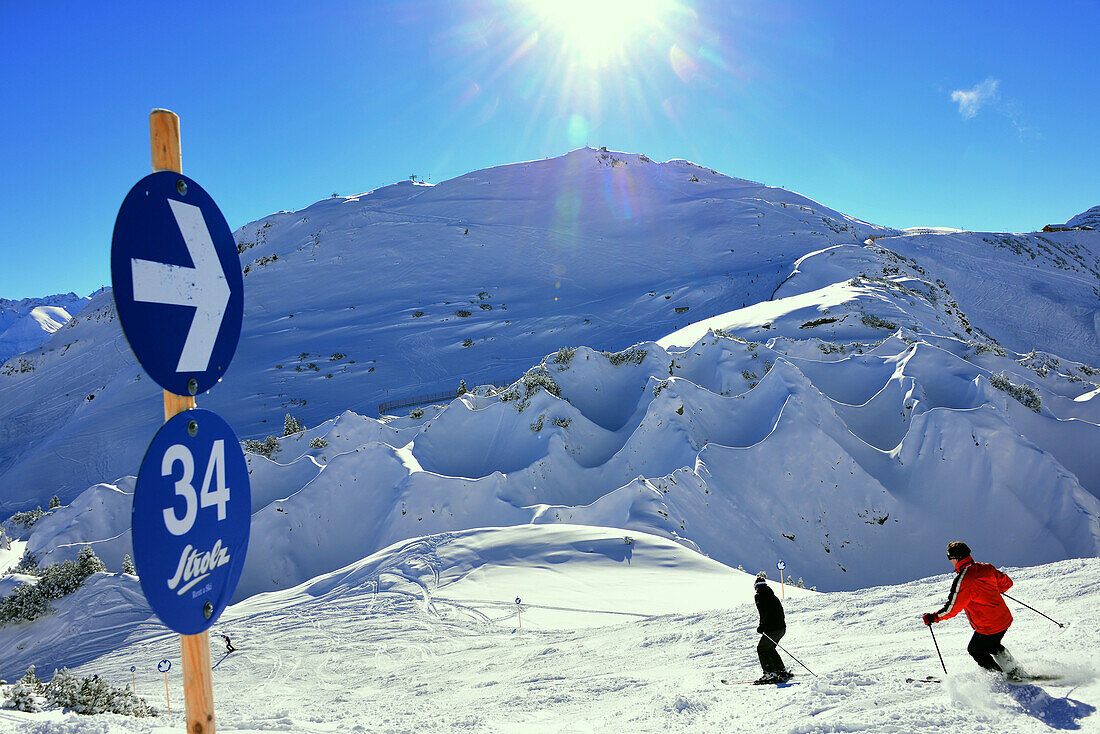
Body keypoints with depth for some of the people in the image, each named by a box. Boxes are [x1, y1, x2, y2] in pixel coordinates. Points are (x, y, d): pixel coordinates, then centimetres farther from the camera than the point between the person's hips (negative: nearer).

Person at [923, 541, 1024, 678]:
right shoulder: (986, 568, -2)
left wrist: (933, 617, -7)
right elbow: (1007, 583, 11)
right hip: (1005, 619, 7)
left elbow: (952, 609, -20)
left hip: (988, 628, -7)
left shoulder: (962, 580, -23)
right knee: (992, 645, 32)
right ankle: (1015, 672, 31)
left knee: (975, 650, 17)